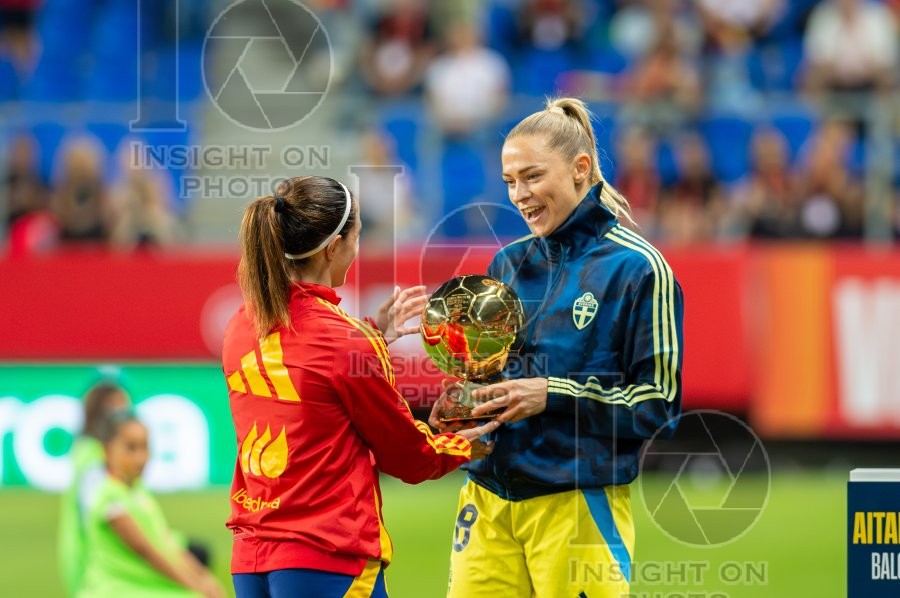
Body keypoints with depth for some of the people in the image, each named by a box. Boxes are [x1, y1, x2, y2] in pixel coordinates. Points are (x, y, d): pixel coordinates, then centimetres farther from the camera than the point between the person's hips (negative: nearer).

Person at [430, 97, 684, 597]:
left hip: (579, 505, -5)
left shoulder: (636, 267, -4)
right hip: (490, 502, 5)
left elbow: (658, 404, -6)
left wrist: (553, 396, -16)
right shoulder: (508, 264, 12)